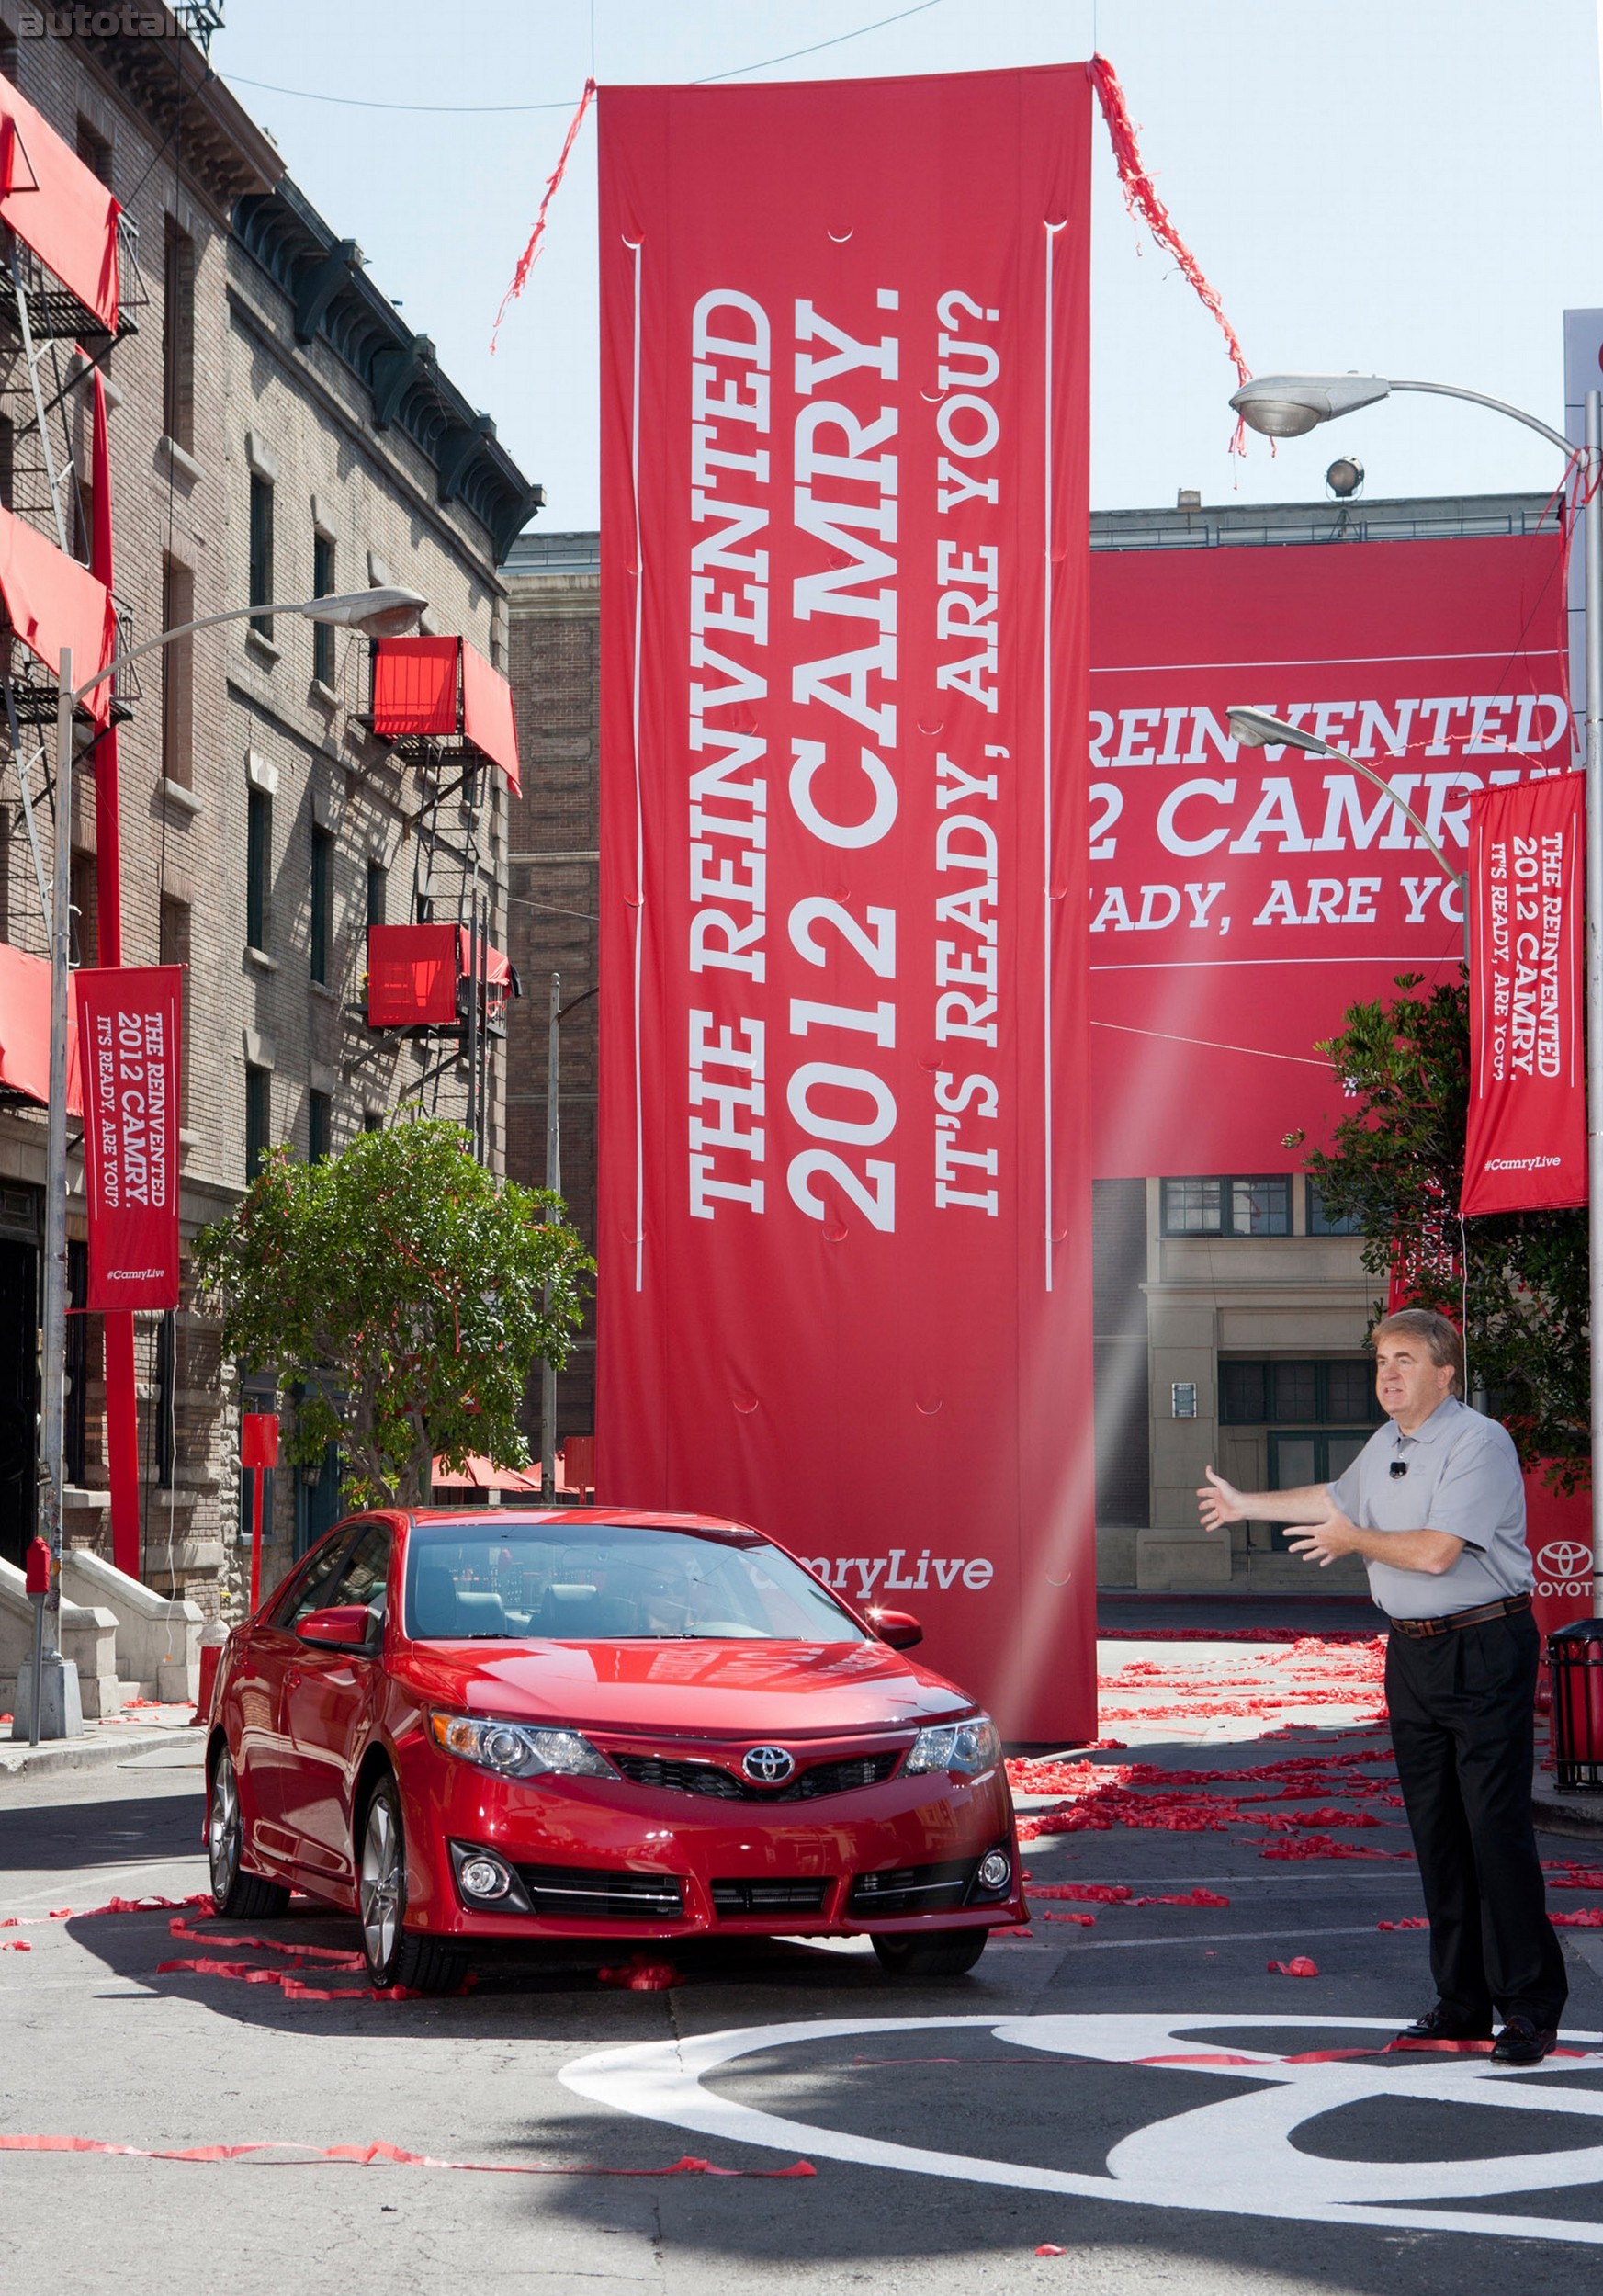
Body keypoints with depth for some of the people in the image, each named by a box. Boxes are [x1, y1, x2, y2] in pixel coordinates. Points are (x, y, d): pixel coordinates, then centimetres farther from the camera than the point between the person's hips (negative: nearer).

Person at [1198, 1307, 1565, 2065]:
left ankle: (1531, 2008, -6)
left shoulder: (1479, 1443, -14)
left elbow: (1435, 1551, -23)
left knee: (1496, 1827, -10)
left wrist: (1353, 1541, -6)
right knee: (1435, 1831, 9)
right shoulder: (1385, 1446, 13)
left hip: (1484, 1651, -8)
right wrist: (1245, 1504, 45)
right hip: (1412, 1654, 8)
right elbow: (1337, 1499, 35)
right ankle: (1462, 2002, 15)